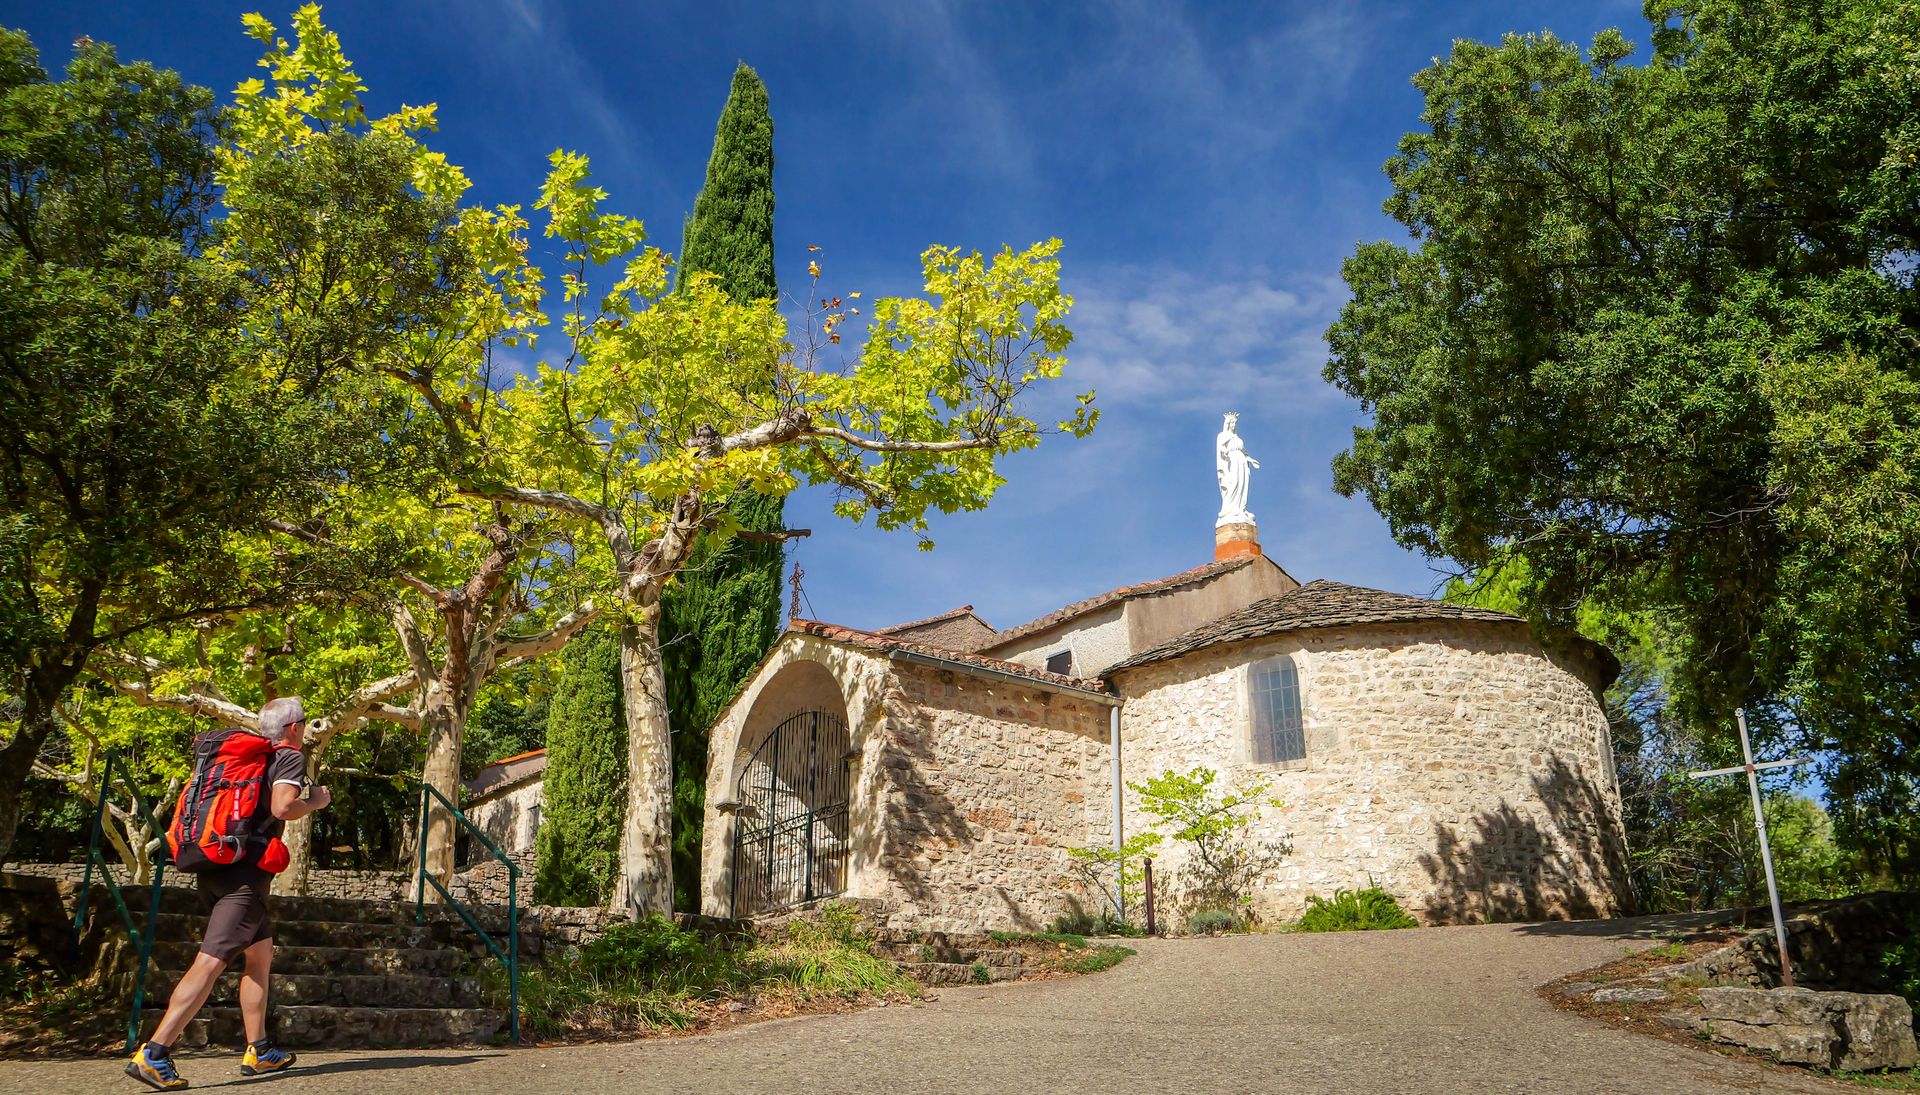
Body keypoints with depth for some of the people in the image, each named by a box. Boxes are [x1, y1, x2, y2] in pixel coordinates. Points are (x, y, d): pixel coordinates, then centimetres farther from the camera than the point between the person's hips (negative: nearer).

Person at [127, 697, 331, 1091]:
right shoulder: (290, 757, -3)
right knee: (211, 962, -12)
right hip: (247, 871, -9)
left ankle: (258, 1051, 20)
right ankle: (153, 1054, -18)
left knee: (261, 951, 17)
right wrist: (316, 801, -1)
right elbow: (282, 807, -18)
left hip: (213, 867, 9)